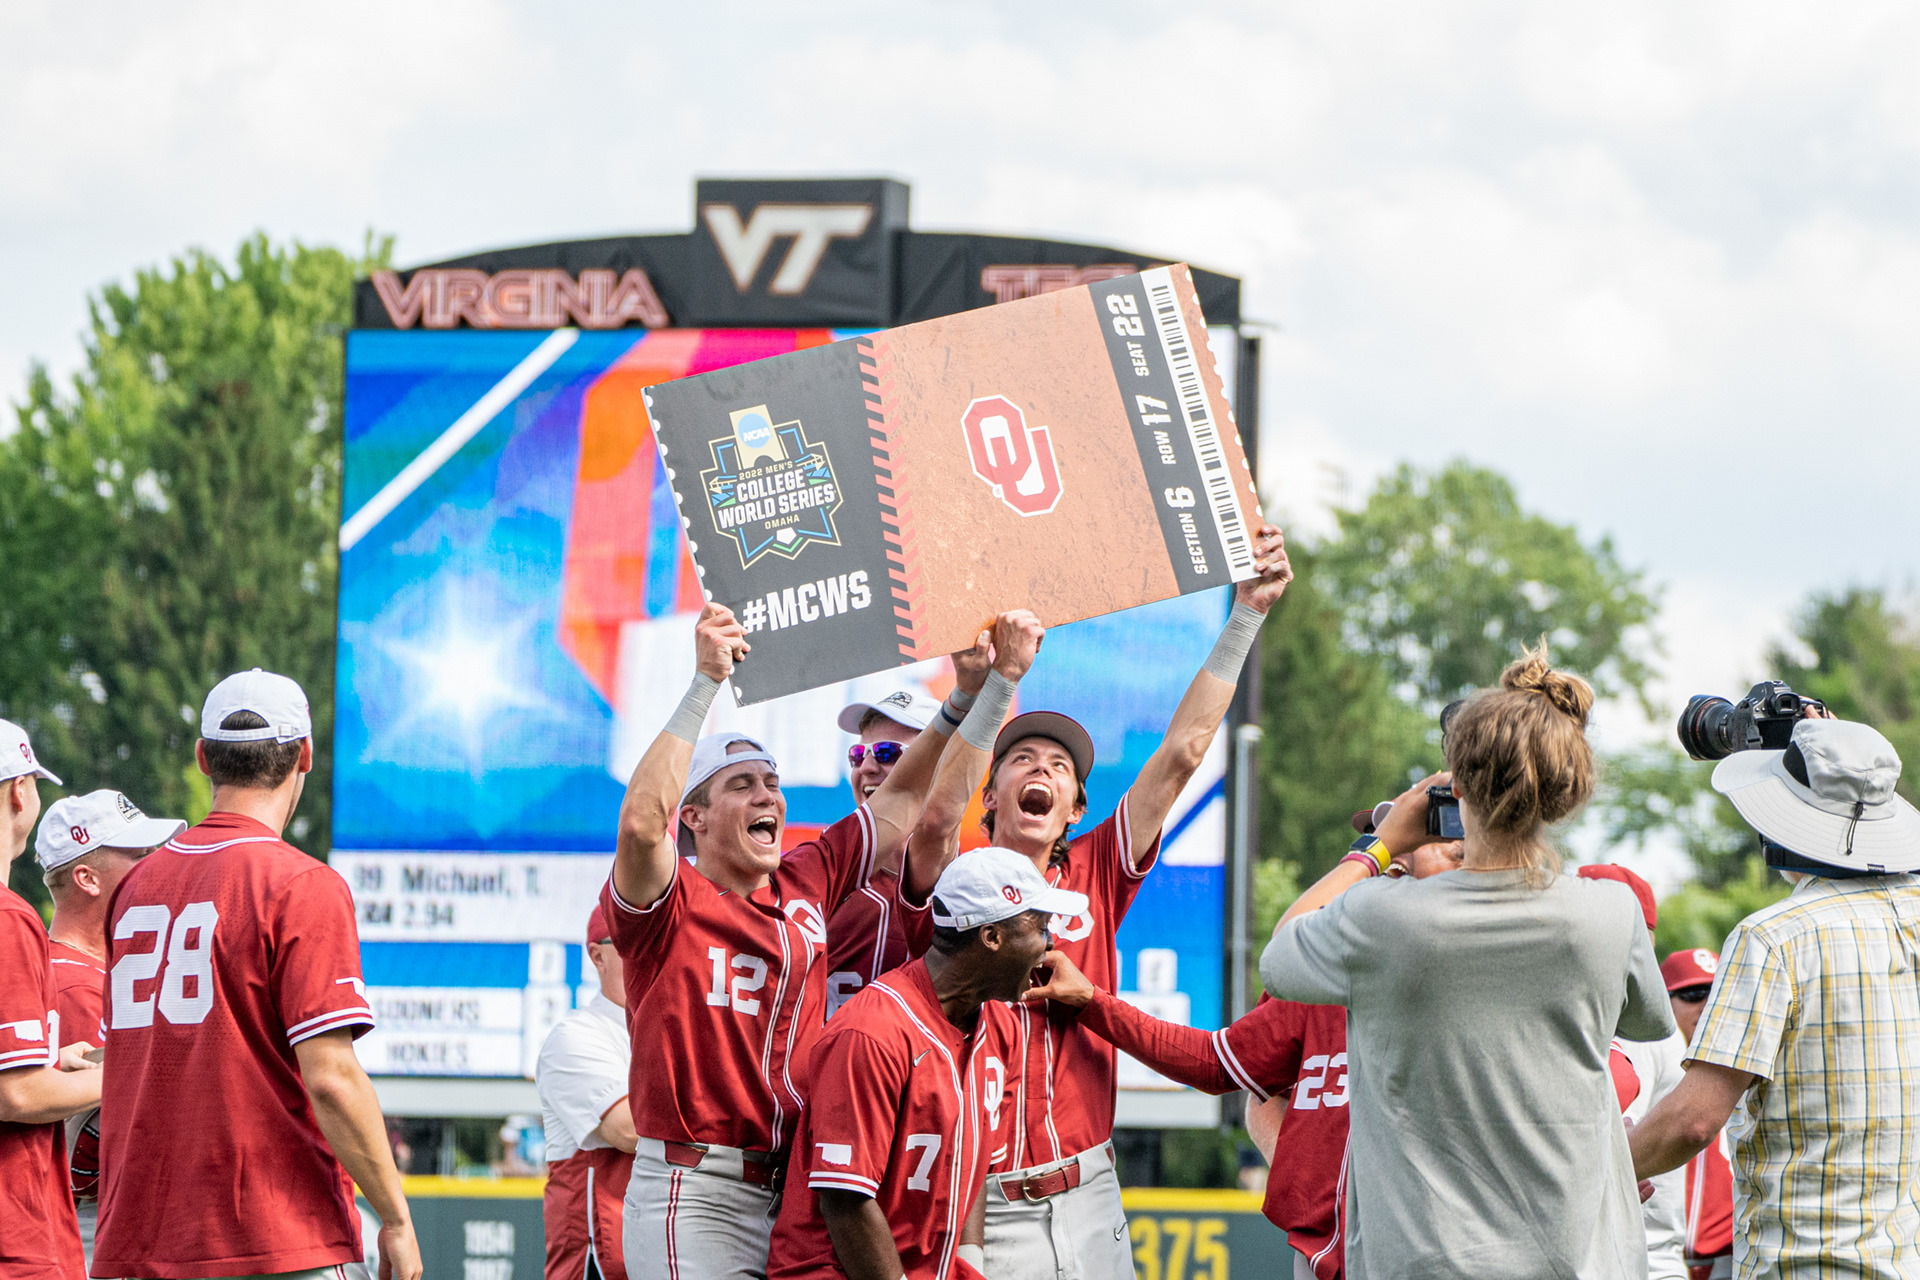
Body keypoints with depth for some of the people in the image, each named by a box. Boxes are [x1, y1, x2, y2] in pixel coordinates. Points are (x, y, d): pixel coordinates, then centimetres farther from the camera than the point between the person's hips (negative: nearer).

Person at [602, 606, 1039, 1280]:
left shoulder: (807, 883, 13)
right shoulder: (669, 901, -5)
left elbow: (907, 800, 20)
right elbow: (641, 822, -26)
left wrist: (989, 684, 15)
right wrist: (705, 682, -25)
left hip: (792, 1196, 6)